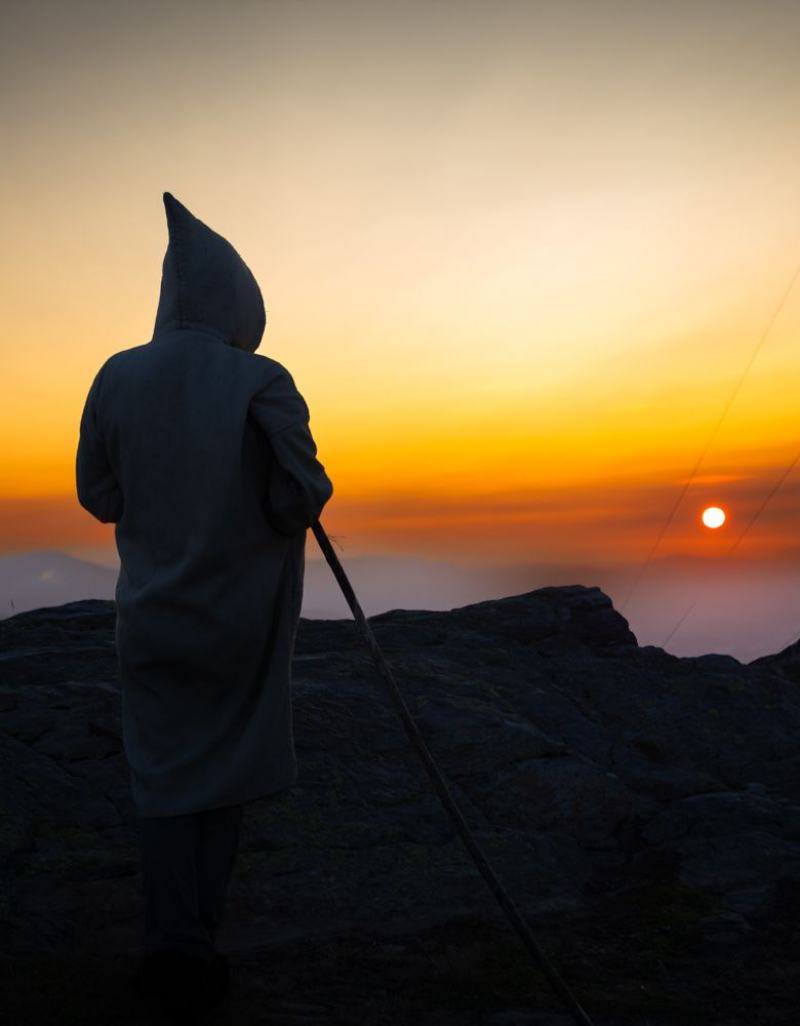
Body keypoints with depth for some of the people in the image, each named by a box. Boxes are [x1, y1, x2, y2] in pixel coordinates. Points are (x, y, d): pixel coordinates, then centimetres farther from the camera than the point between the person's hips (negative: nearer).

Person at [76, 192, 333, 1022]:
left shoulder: (118, 377, -6)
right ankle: (197, 940, 25)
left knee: (165, 770, 14)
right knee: (226, 761, 17)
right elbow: (301, 499, -19)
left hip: (155, 612, 2)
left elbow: (96, 496, 2)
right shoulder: (262, 383, -15)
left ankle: (175, 946, 3)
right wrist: (315, 488, 3)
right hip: (243, 616, -1)